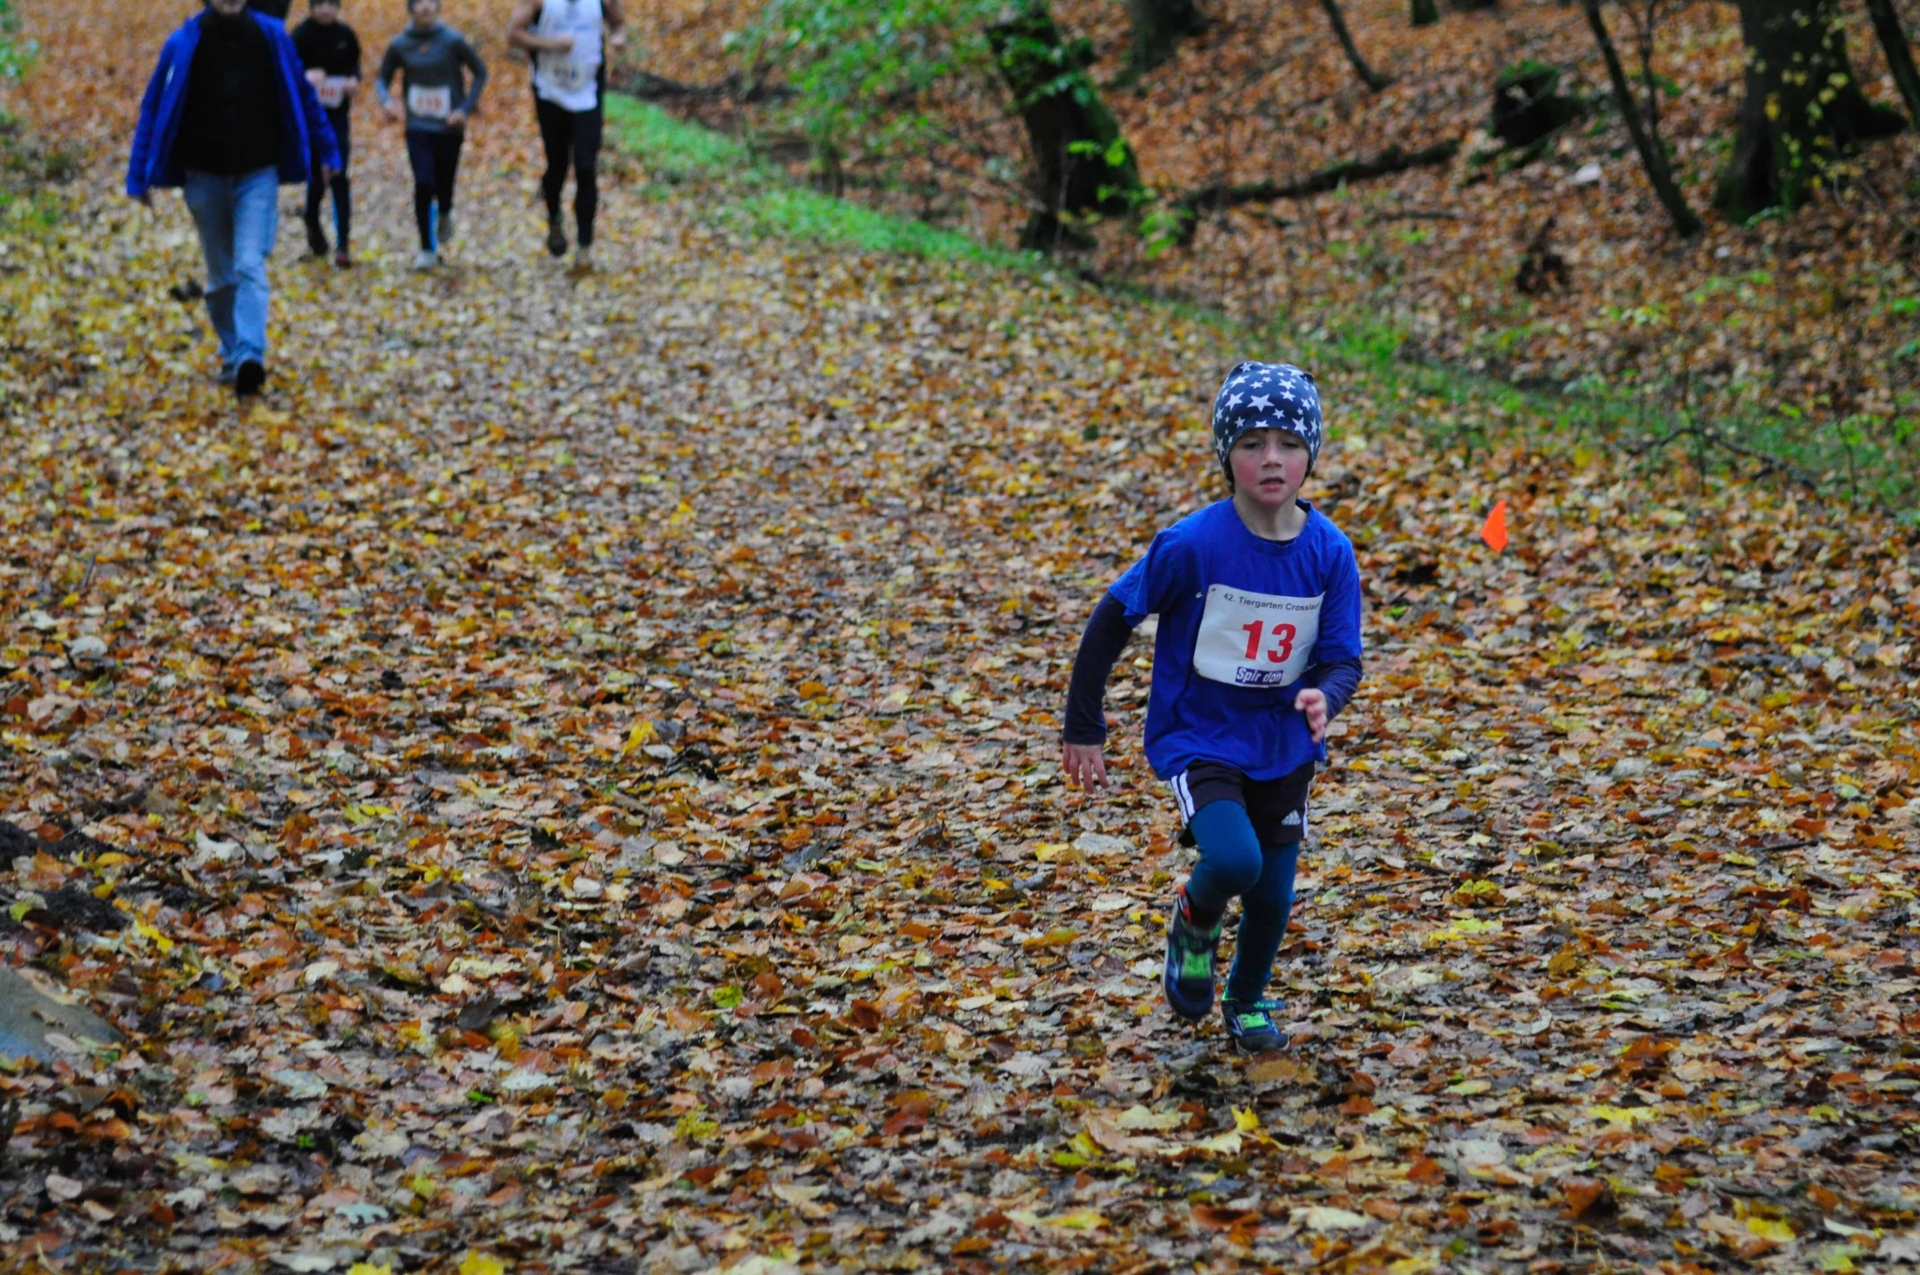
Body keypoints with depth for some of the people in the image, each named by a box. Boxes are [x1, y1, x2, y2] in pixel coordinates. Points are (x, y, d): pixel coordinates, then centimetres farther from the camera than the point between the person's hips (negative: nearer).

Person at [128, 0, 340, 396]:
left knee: (250, 265, -16)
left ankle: (250, 356, -23)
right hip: (205, 175, 1)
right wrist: (142, 177, -3)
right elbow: (155, 109, 0)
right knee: (221, 274, 11)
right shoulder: (183, 45, -6)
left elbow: (302, 96, 8)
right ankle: (232, 355, 25)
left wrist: (324, 151, 14)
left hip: (258, 174, -1)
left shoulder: (272, 37, -3)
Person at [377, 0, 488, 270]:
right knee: (423, 185, -10)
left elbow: (479, 73, 1)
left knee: (444, 185, 7)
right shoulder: (400, 45, -3)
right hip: (418, 127, 0)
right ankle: (427, 250, 4)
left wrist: (465, 108, -9)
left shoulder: (452, 41, -8)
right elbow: (382, 79, 8)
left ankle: (444, 215, 45)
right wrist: (387, 100, -14)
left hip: (449, 127, 0)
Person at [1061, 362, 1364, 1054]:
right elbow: (1112, 620, -10)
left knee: (1272, 896, 10)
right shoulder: (1194, 543, -20)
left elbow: (1343, 659, -4)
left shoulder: (1329, 554, -10)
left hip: (1283, 745, 4)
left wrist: (1323, 695, -29)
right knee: (1234, 860, -27)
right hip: (1197, 737, -4)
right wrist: (1083, 728, -7)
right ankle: (1194, 923, 10)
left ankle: (1247, 1003, 41)